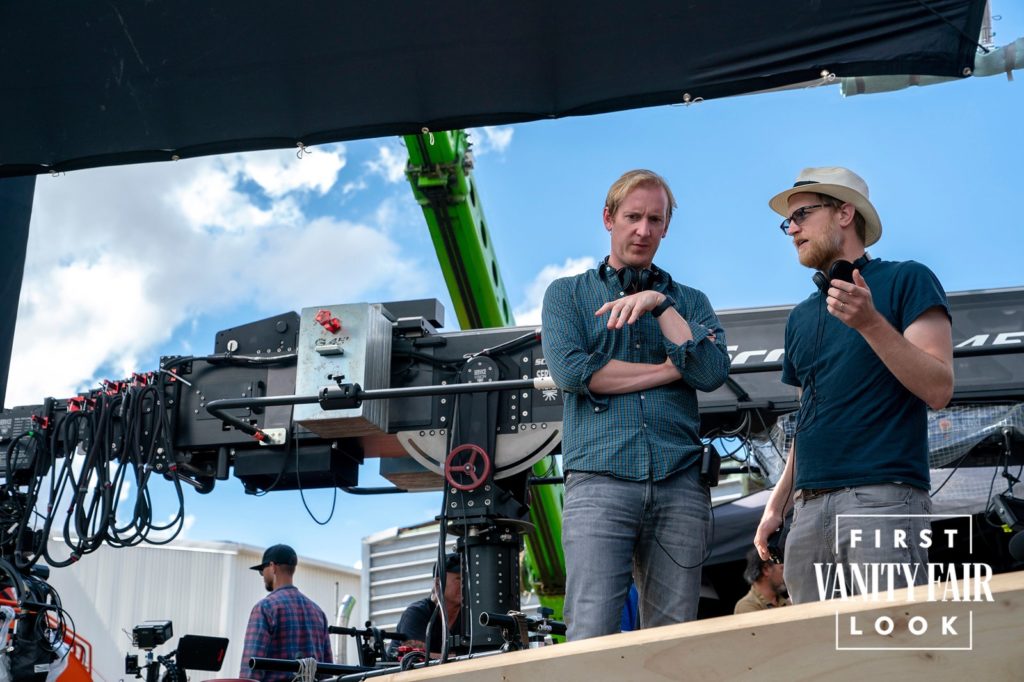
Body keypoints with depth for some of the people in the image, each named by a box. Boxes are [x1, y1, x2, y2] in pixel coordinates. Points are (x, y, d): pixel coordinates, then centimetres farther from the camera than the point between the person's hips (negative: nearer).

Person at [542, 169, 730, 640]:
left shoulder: (688, 300, 20)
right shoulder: (568, 293, 14)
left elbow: (713, 372, 1)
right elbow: (569, 370, -5)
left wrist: (658, 303, -2)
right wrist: (670, 370, 1)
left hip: (679, 485, 3)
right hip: (599, 481, -2)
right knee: (592, 635, -12)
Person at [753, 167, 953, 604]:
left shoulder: (906, 280, 3)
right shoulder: (800, 317, 21)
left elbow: (938, 390, -8)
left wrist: (870, 322, -18)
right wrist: (777, 502, 16)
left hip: (884, 497, -6)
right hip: (809, 505, 6)